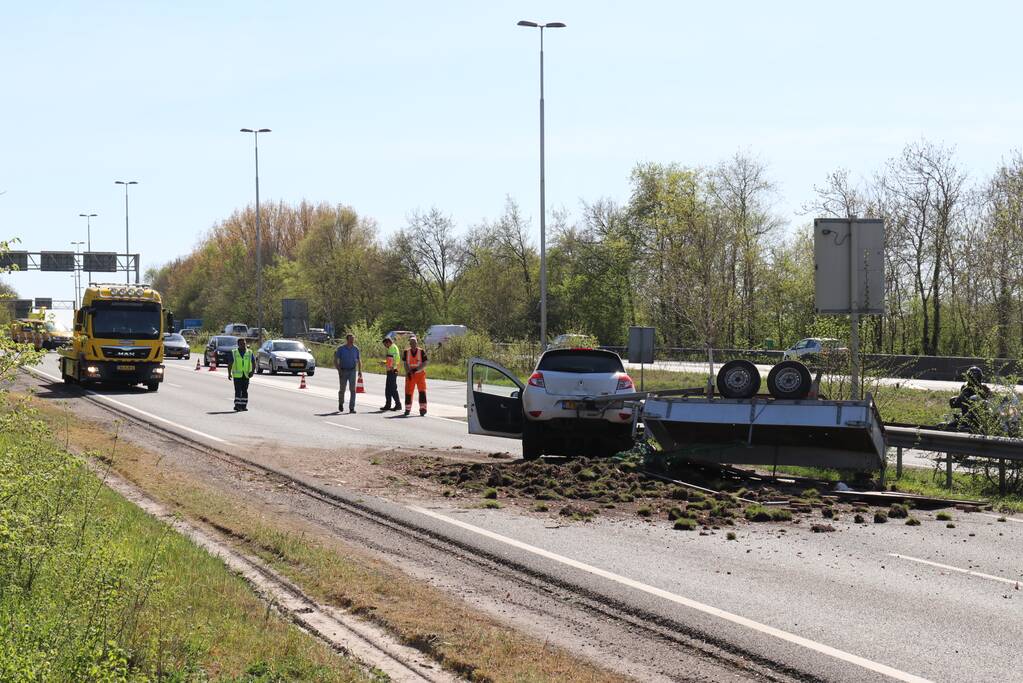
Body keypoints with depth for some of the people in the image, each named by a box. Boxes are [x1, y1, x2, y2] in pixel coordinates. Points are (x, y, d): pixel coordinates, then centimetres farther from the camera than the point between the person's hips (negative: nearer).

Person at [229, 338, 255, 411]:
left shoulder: (249, 353, 8)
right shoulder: (234, 353, 3)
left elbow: (254, 363, 6)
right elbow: (230, 363, 5)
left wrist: (253, 371, -8)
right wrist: (229, 373, 0)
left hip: (246, 375, 2)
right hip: (237, 375, -2)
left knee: (244, 391, 6)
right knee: (238, 390, -9)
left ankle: (244, 405, 10)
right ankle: (237, 405, -9)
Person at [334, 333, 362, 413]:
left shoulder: (355, 349, 4)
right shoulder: (341, 348, -4)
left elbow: (359, 360, 13)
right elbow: (335, 360, -4)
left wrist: (360, 370, 2)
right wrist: (339, 370, -14)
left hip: (352, 371, 1)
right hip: (343, 371, -1)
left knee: (353, 389, -11)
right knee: (342, 389, 8)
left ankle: (352, 408, -12)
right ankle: (341, 403, 36)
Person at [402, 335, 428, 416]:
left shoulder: (422, 352, -2)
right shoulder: (406, 352, 4)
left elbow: (424, 364, -7)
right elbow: (405, 364, 1)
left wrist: (416, 369, -20)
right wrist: (408, 373, -13)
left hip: (420, 374, -2)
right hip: (410, 375, 2)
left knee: (422, 391, -11)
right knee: (408, 392, 5)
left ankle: (423, 408, -7)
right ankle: (407, 409, 19)